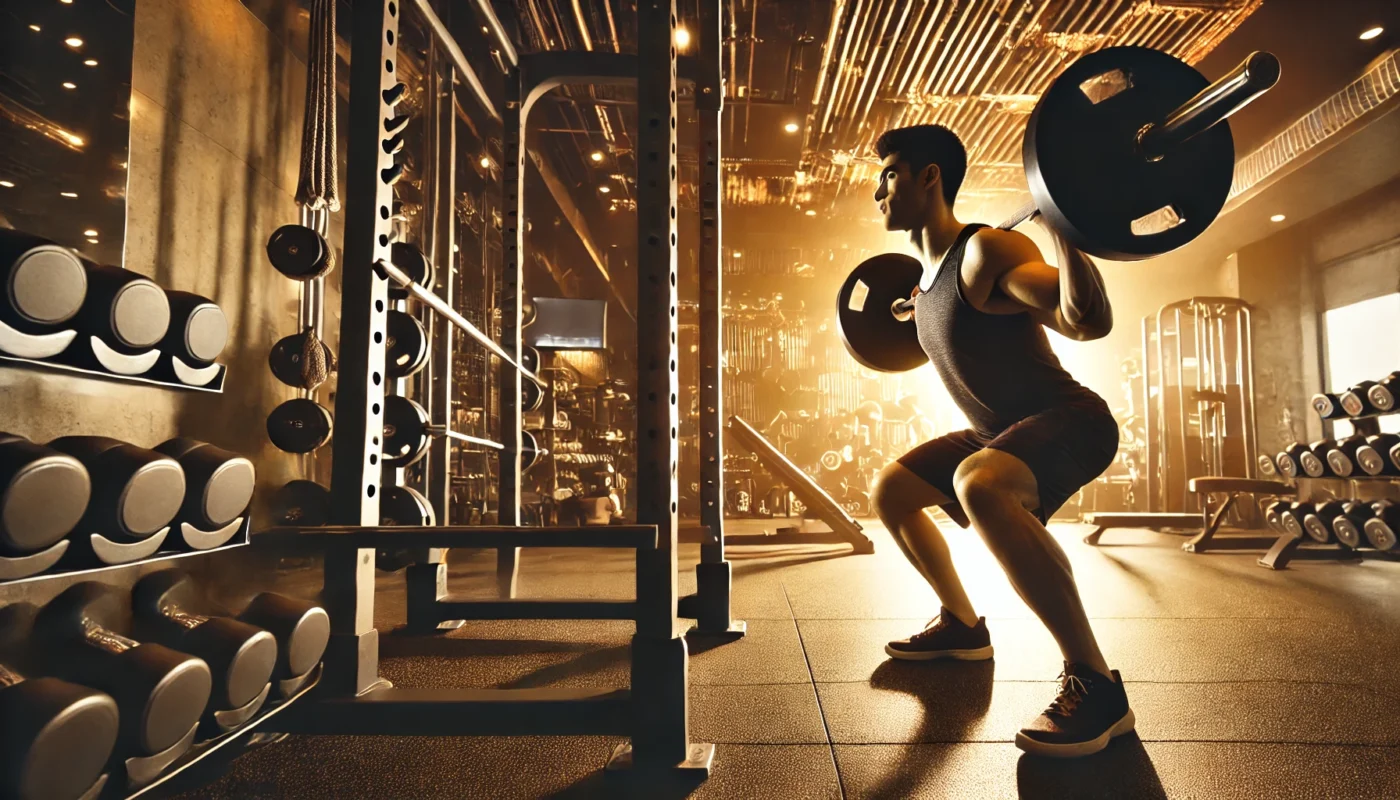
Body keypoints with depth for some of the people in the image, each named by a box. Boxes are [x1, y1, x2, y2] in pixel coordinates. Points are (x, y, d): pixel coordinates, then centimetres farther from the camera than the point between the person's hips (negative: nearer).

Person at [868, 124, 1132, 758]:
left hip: (1070, 421, -10)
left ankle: (1096, 686, -25)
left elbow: (1090, 322, -33)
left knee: (978, 483, -41)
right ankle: (962, 625, 26)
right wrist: (919, 312, 32)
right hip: (1002, 430, 10)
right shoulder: (929, 272, 8)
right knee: (889, 492, 14)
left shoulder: (985, 251, -20)